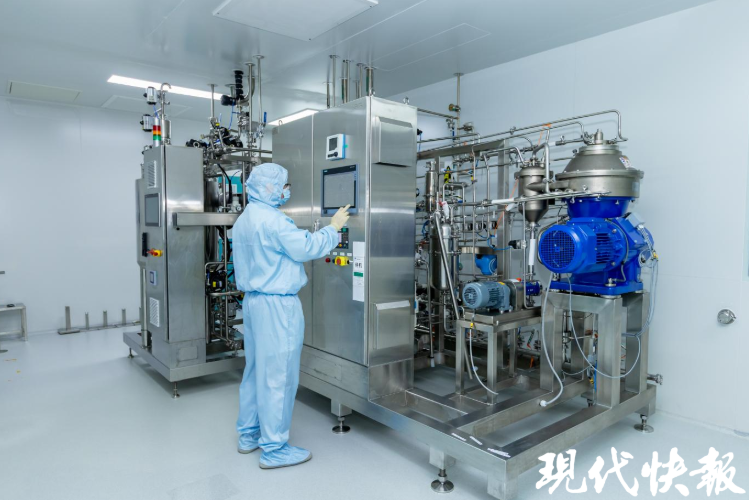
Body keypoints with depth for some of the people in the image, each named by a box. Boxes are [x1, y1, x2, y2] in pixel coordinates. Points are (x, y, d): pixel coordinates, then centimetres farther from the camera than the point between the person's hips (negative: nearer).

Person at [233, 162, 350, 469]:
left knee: (256, 369, 17)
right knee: (277, 375, -2)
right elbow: (307, 248, -18)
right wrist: (333, 228, -5)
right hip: (277, 304, -10)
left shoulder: (244, 220, 15)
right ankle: (274, 449, 8)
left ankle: (249, 434, 29)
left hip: (253, 300, 10)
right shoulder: (270, 219, -17)